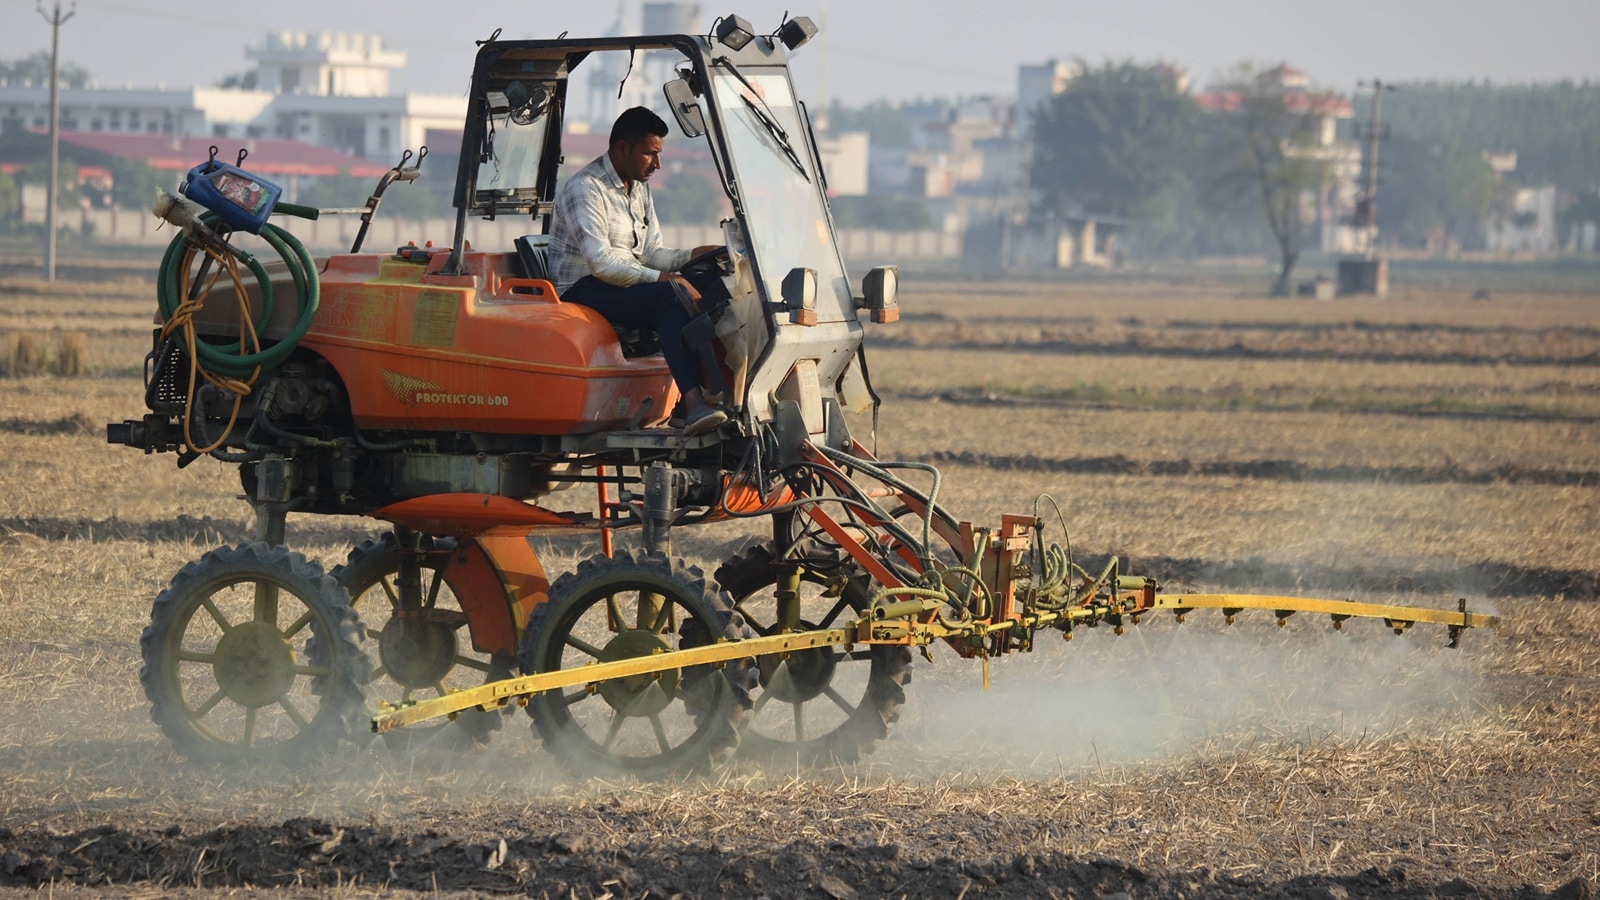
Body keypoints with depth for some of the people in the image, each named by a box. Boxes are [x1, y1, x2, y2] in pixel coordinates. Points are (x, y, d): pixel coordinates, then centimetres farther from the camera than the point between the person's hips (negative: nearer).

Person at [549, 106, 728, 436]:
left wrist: (696, 255, -2)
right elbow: (602, 263, -24)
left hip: (627, 283, 9)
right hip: (583, 291, -9)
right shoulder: (585, 189, -13)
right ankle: (693, 403, -48)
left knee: (709, 282, -11)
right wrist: (665, 279, -27)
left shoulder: (640, 189, 17)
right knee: (670, 295, -35)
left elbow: (651, 254, 17)